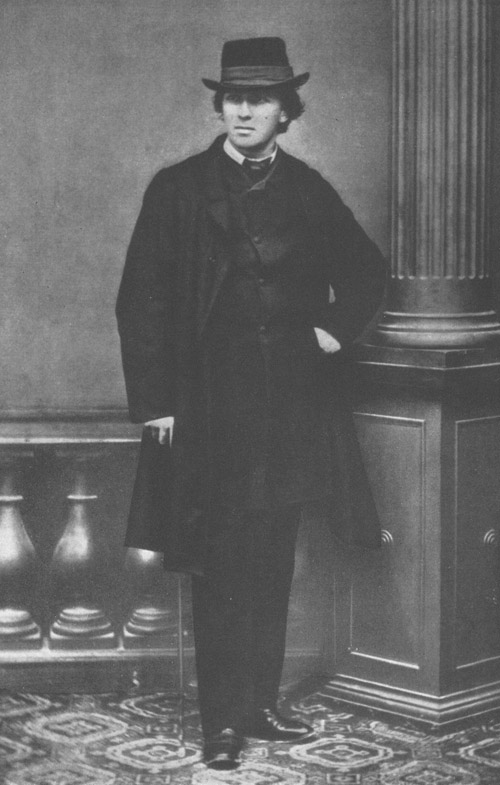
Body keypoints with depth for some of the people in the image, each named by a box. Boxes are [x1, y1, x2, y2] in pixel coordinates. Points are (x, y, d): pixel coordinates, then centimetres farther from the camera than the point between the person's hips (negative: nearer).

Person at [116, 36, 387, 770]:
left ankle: (260, 703, 19)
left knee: (272, 565, 9)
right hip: (209, 405, -3)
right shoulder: (178, 189, -2)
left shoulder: (308, 190, 7)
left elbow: (365, 269, 22)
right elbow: (141, 301, -3)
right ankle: (222, 720, 6)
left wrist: (338, 328, 6)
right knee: (220, 569, -1)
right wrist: (154, 402, -8)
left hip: (292, 403, 3)